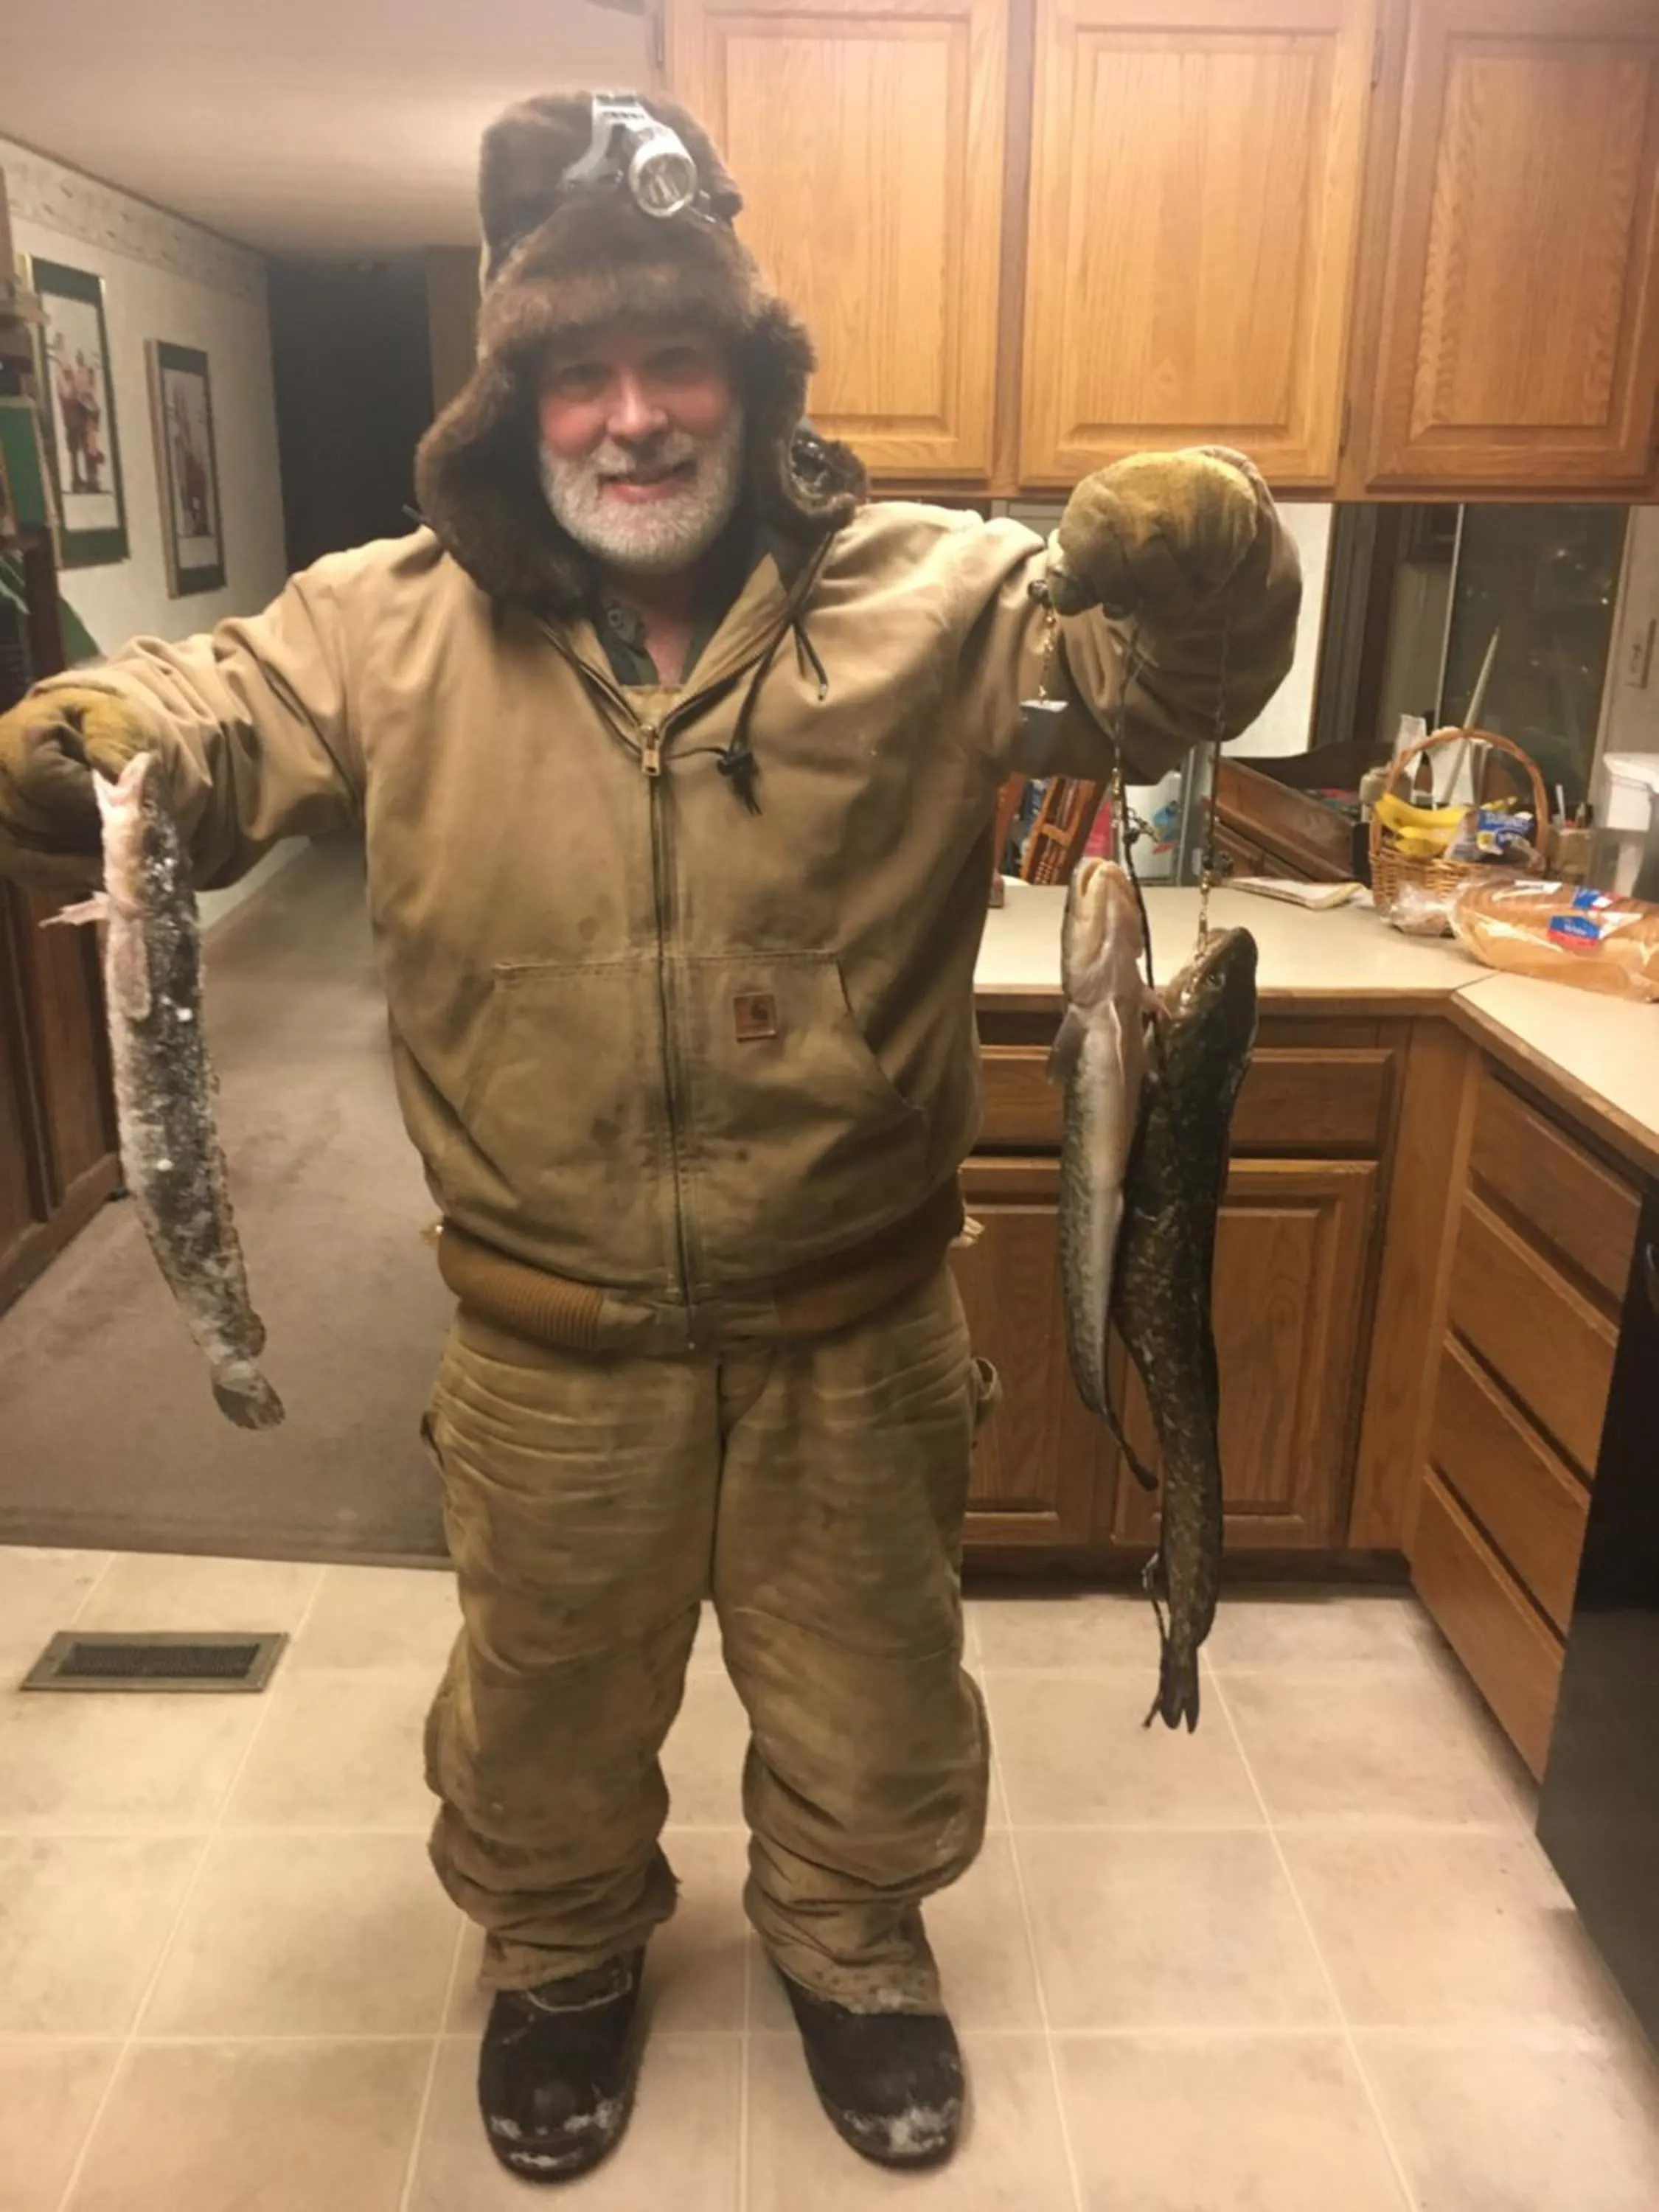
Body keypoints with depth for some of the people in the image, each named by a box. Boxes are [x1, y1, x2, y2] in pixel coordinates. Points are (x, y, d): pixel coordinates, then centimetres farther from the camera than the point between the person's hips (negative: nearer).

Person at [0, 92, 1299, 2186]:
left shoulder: (926, 600, -8)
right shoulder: (391, 625, -5)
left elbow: (1167, 671, -12)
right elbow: (201, 714, -5)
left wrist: (1199, 561, -35)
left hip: (851, 1326, 0)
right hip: (552, 1348, 1)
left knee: (870, 1696, 23)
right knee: (550, 1704, 25)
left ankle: (852, 1940, 56)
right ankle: (563, 1955, 57)